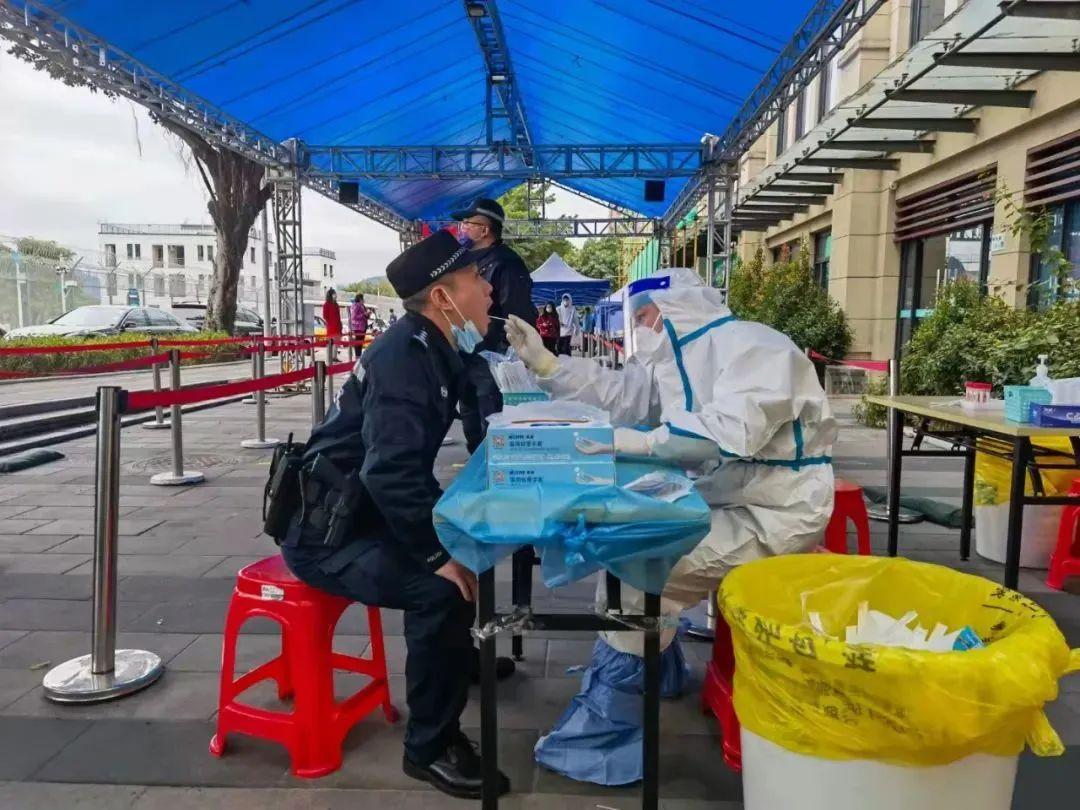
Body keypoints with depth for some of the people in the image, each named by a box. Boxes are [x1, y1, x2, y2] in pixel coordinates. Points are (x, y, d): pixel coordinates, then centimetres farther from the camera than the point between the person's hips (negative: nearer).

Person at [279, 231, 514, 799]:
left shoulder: (434, 350, 4)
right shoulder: (404, 357, -24)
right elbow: (393, 471, -34)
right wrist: (442, 554, -28)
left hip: (365, 513, 10)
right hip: (326, 530, -10)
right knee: (443, 588, -28)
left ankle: (459, 657, 44)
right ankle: (430, 746, -7)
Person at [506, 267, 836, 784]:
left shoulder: (753, 349, -19)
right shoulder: (675, 357, 10)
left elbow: (732, 430, -35)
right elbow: (614, 395, 8)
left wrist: (639, 441, -35)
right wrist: (542, 361, -1)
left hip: (774, 515, -10)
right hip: (720, 502, 10)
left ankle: (609, 718, -6)